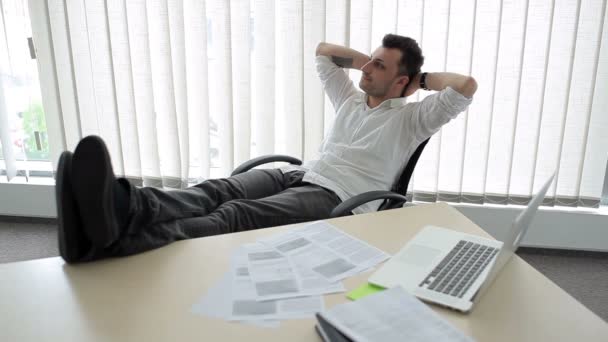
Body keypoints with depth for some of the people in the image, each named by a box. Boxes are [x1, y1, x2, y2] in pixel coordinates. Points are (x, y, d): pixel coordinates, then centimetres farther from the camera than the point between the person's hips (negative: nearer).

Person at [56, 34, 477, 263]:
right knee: (218, 190, -27)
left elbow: (466, 86, -5)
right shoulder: (351, 100, 27)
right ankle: (126, 208, -54)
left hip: (335, 196, -6)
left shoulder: (410, 118, 9)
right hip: (299, 173, 7)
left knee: (236, 215, -35)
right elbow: (323, 50, 39)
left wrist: (422, 78, 12)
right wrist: (368, 60, 32)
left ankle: (116, 234, -57)